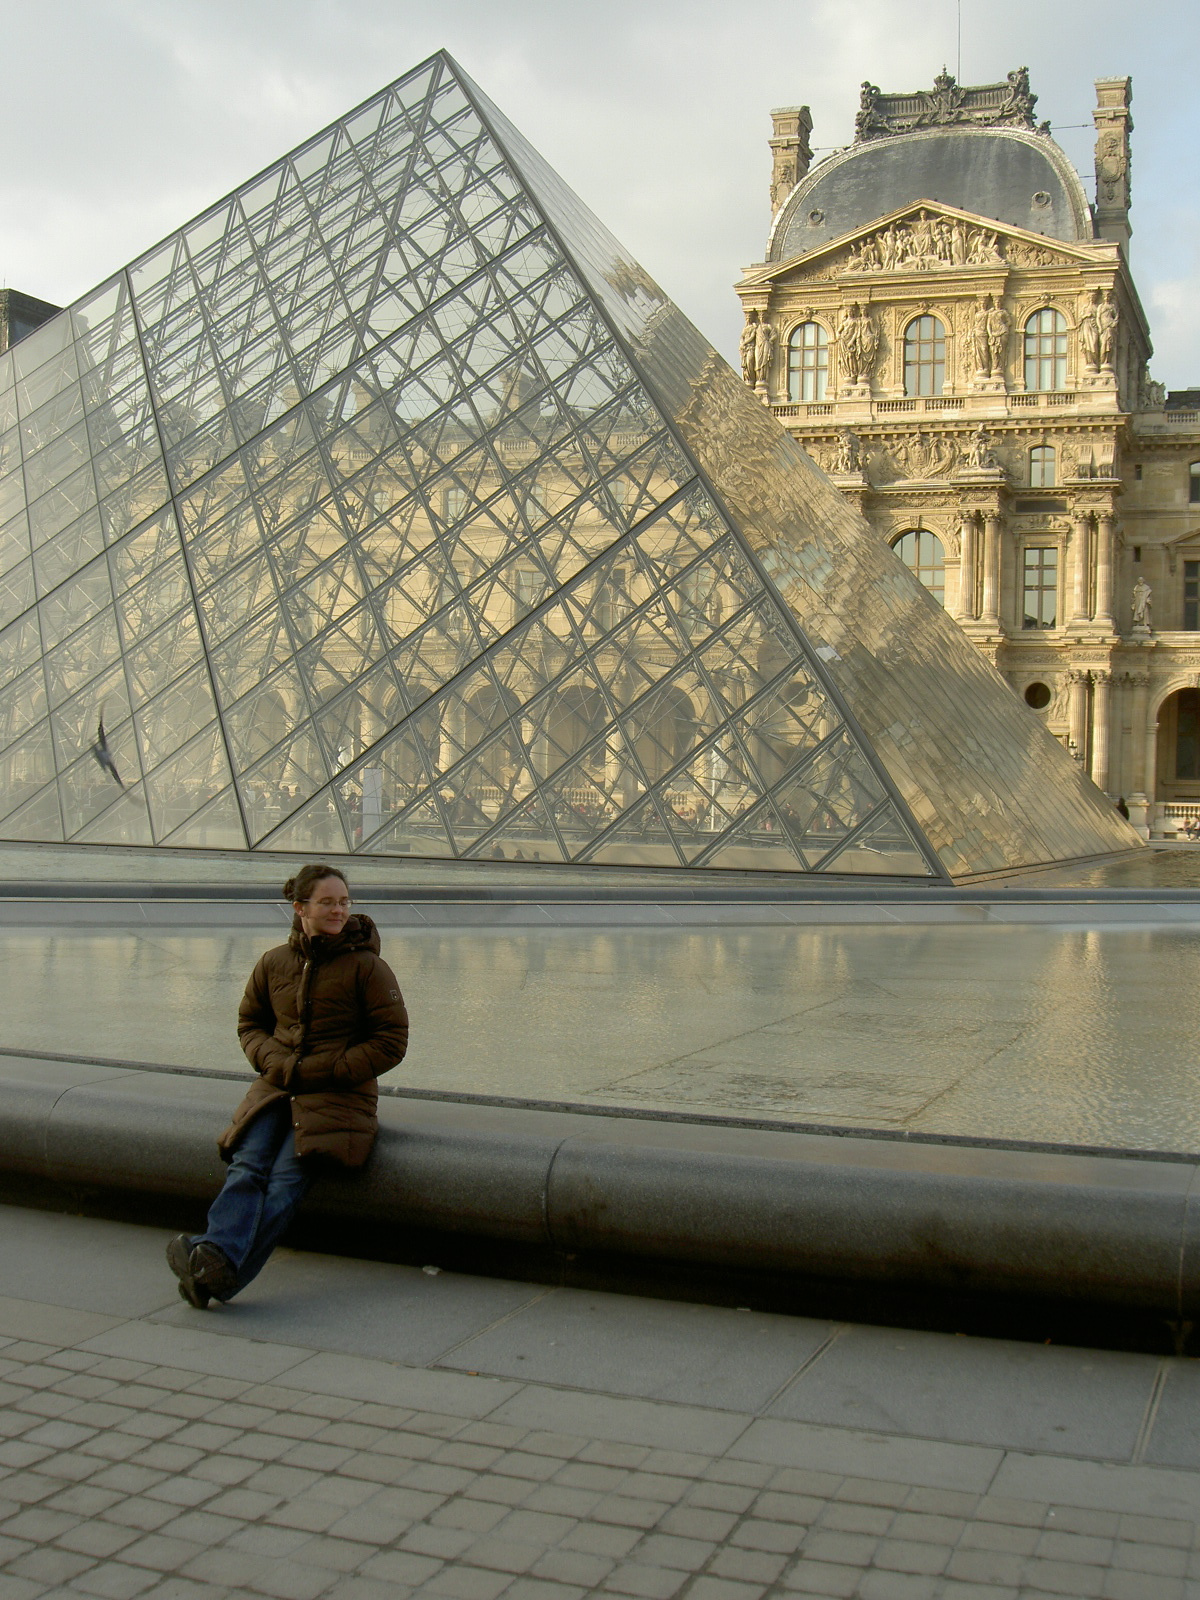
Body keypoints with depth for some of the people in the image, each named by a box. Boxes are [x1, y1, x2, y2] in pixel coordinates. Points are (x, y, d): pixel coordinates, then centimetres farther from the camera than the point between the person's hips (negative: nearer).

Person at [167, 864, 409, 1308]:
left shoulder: (367, 967, -2)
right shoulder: (274, 963, 10)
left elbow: (391, 1043, -2)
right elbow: (249, 1023, 23)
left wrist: (322, 1070, -10)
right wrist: (274, 1060, -1)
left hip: (339, 1094, -4)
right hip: (277, 1087, 4)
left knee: (287, 1176, -25)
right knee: (247, 1165, -23)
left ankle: (222, 1275, -40)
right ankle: (216, 1253, -42)